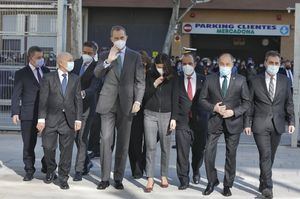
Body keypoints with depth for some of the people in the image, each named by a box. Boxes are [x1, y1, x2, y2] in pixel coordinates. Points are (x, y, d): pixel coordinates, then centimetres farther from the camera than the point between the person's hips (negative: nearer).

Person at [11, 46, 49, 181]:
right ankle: (29, 170, 16)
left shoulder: (46, 71, 13)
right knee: (28, 144, 3)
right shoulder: (21, 74, 2)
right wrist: (15, 112, -10)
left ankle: (47, 167, 20)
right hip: (29, 115, -3)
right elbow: (16, 95, 0)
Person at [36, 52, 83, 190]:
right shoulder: (48, 78, 2)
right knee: (48, 147, 1)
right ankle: (51, 172, 26)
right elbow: (43, 99, -1)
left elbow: (78, 100, 7)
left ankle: (63, 178, 13)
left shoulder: (75, 79, 10)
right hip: (51, 118, -2)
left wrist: (78, 119, -1)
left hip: (69, 119, 2)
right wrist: (41, 119, -8)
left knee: (66, 150, 2)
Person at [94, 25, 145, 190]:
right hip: (108, 103, 0)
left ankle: (118, 178, 13)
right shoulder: (105, 56, 11)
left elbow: (140, 81, 4)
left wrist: (138, 101, -6)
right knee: (105, 140, -5)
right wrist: (108, 61, -17)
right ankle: (105, 178, 3)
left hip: (126, 104, 0)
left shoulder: (135, 56, 7)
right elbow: (97, 74, -3)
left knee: (123, 143, 5)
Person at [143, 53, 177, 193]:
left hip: (166, 115, 0)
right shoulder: (150, 75, 4)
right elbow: (145, 95, 3)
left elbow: (174, 98, 1)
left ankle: (164, 176, 17)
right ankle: (150, 179, -3)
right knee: (150, 147, -5)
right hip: (150, 114, 0)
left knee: (165, 147, 4)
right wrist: (155, 84, -12)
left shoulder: (173, 78, 2)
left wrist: (173, 118, -4)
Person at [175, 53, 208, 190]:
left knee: (199, 150, 11)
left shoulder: (203, 80, 4)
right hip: (182, 122, -1)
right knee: (182, 152, -3)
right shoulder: (177, 81, 4)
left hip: (200, 121, 1)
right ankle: (184, 180, 9)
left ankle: (196, 172, 38)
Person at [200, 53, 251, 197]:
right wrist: (214, 108, -12)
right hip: (214, 121, 1)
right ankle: (212, 182, 16)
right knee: (209, 153, -4)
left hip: (233, 122, 0)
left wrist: (234, 112, -13)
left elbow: (246, 102, 1)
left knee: (231, 155, 7)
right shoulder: (210, 79, 4)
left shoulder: (240, 80, 1)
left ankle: (227, 185, 21)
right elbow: (202, 99, 5)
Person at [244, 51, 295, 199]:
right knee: (265, 154, -11)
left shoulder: (284, 80, 8)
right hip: (260, 124, -3)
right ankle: (267, 186, -6)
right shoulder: (255, 81, 1)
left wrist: (291, 121, 2)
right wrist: (248, 124, -1)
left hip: (277, 124, 3)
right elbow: (250, 104, 3)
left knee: (270, 156, 10)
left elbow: (289, 102, 10)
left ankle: (263, 183, 25)